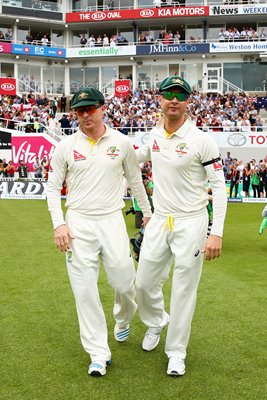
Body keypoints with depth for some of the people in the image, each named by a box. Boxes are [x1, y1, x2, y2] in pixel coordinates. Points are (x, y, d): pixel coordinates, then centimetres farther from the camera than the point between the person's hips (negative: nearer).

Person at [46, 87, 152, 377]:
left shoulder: (121, 142, 2)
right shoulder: (65, 146, 1)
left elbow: (135, 180, 13)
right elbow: (53, 187, 5)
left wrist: (147, 213, 14)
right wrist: (58, 224, -6)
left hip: (112, 220, 0)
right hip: (78, 224, 0)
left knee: (124, 283, 2)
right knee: (85, 290, -1)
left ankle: (123, 320, 37)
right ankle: (98, 353, 10)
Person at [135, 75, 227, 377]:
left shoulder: (201, 140, -13)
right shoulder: (153, 136, 4)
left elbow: (219, 186, -11)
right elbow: (131, 157, 25)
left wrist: (216, 233, -18)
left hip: (191, 223, -5)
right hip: (159, 220, 5)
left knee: (184, 291, 5)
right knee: (144, 284, 12)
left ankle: (176, 352, 22)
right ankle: (155, 322, 43)